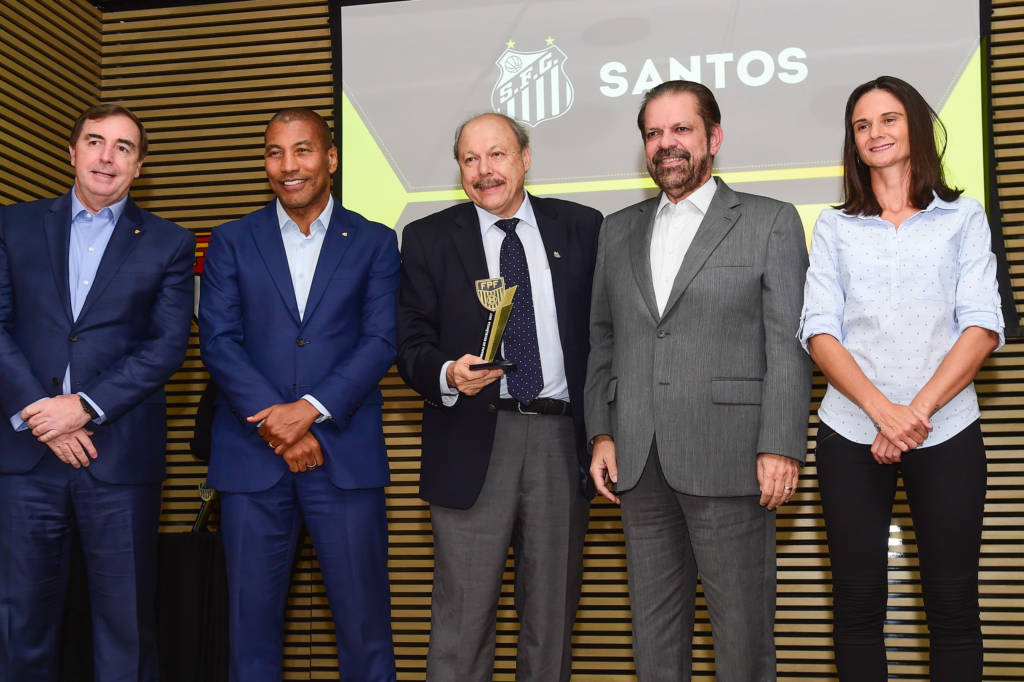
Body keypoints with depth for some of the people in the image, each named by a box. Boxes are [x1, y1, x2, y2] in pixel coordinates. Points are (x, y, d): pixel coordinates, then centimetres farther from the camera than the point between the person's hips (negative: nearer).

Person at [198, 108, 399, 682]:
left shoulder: (375, 242, 8)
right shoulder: (232, 242, 10)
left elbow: (381, 340, -1)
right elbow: (218, 342, 1)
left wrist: (310, 409, -13)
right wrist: (276, 424, -10)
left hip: (345, 455, -1)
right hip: (252, 456, 1)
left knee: (365, 618, 2)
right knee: (252, 617, 7)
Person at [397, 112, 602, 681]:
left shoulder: (581, 227, 9)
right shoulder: (429, 238, 6)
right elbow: (412, 346, 2)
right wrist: (448, 375, -19)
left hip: (563, 439, 2)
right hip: (475, 440, -1)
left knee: (554, 612, 12)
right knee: (463, 617, 1)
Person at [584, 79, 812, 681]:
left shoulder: (771, 222, 2)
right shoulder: (619, 230, 15)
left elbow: (788, 343, -4)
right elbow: (602, 339, 15)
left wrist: (781, 447, -12)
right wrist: (602, 432, 6)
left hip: (728, 463, -4)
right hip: (639, 463, 4)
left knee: (742, 623, 4)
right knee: (654, 620, 13)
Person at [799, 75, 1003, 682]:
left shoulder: (963, 217, 9)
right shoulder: (834, 226, 11)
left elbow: (982, 326, -1)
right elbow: (820, 332, 1)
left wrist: (918, 412, -13)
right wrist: (883, 411, -14)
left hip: (947, 431, 0)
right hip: (852, 433, 1)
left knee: (954, 604, 2)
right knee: (858, 604, 3)